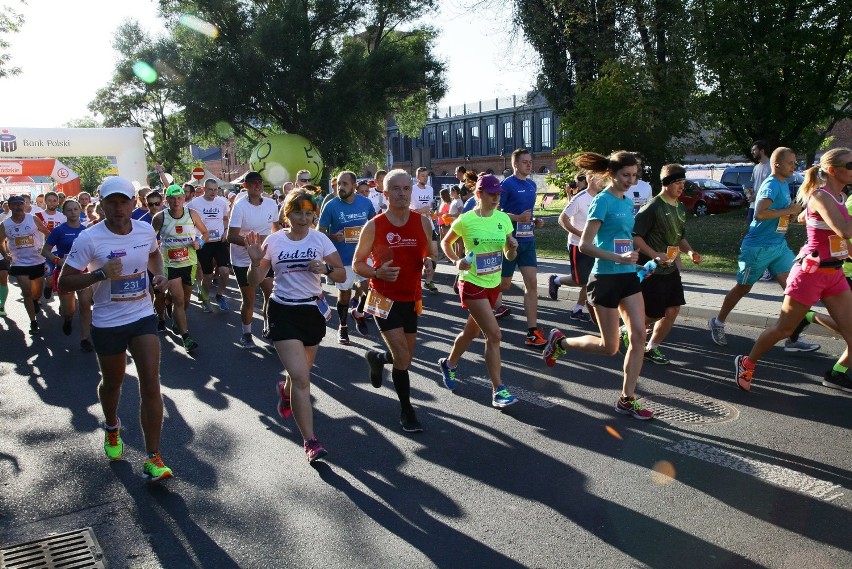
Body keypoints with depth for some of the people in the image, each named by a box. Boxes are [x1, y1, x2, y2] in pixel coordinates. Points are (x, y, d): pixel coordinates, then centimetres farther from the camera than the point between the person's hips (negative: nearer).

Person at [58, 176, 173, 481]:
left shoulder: (146, 230, -3)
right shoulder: (89, 238, -15)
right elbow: (64, 282, -13)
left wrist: (158, 274, 1)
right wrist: (100, 274, -27)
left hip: (143, 317, 2)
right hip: (107, 323, -2)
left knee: (151, 385, -9)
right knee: (112, 383, 18)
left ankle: (153, 459, -3)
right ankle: (112, 428, 52)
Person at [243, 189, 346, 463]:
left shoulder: (320, 239, -1)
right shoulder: (274, 241, -3)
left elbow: (342, 274, 0)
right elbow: (255, 281, -1)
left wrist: (325, 269, -20)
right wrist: (255, 260, -20)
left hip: (313, 311, 3)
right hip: (283, 312, -2)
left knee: (300, 372, 18)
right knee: (301, 378, -13)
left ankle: (285, 391, 56)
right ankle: (310, 442, -7)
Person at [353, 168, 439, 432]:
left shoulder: (423, 222, -1)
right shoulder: (373, 226, -10)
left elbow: (430, 252, 13)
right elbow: (357, 263, -3)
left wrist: (429, 264, -11)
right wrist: (377, 273, -23)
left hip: (412, 299, 5)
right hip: (384, 299, -4)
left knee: (406, 357, 15)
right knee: (402, 359, -10)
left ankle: (376, 357, 49)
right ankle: (407, 410, 11)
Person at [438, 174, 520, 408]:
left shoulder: (503, 219, 1)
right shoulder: (465, 220, -12)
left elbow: (509, 256, 5)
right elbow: (445, 242, 4)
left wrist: (513, 248, -17)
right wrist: (456, 261, -13)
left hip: (493, 284, 6)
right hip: (472, 284, -6)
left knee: (472, 331, 20)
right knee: (494, 334, -13)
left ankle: (449, 363, 46)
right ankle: (498, 390, -5)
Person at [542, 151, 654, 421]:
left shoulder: (628, 201, 11)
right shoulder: (603, 201, -13)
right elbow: (584, 245, -18)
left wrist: (634, 259, 16)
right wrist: (619, 258, -26)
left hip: (628, 276, 8)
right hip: (606, 278, -7)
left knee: (639, 335, 0)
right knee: (609, 347, 1)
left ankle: (627, 399, 10)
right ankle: (561, 341, 24)